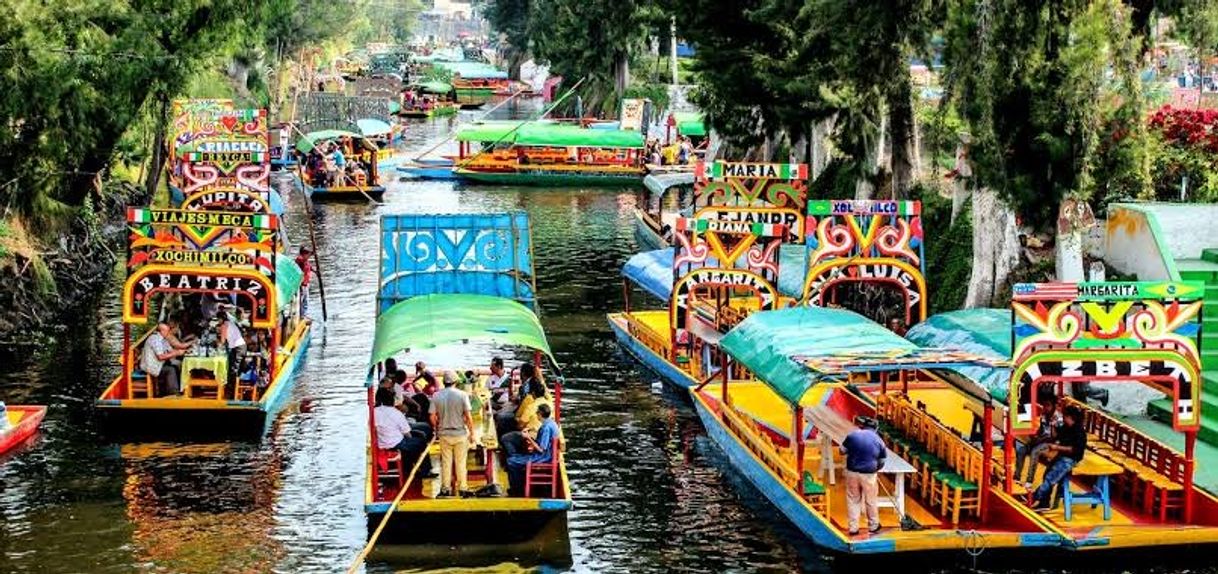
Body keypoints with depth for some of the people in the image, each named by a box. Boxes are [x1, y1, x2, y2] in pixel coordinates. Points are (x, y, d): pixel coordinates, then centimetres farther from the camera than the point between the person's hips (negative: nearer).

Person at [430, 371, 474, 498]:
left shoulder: (436, 396, -3)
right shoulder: (462, 395, -10)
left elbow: (432, 417, -2)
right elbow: (468, 417, -12)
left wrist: (437, 429, 16)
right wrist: (471, 432, -1)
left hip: (444, 434, 2)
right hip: (460, 433, -2)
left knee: (446, 462, 11)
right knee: (460, 462, 6)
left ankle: (445, 488, 15)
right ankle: (462, 489, 10)